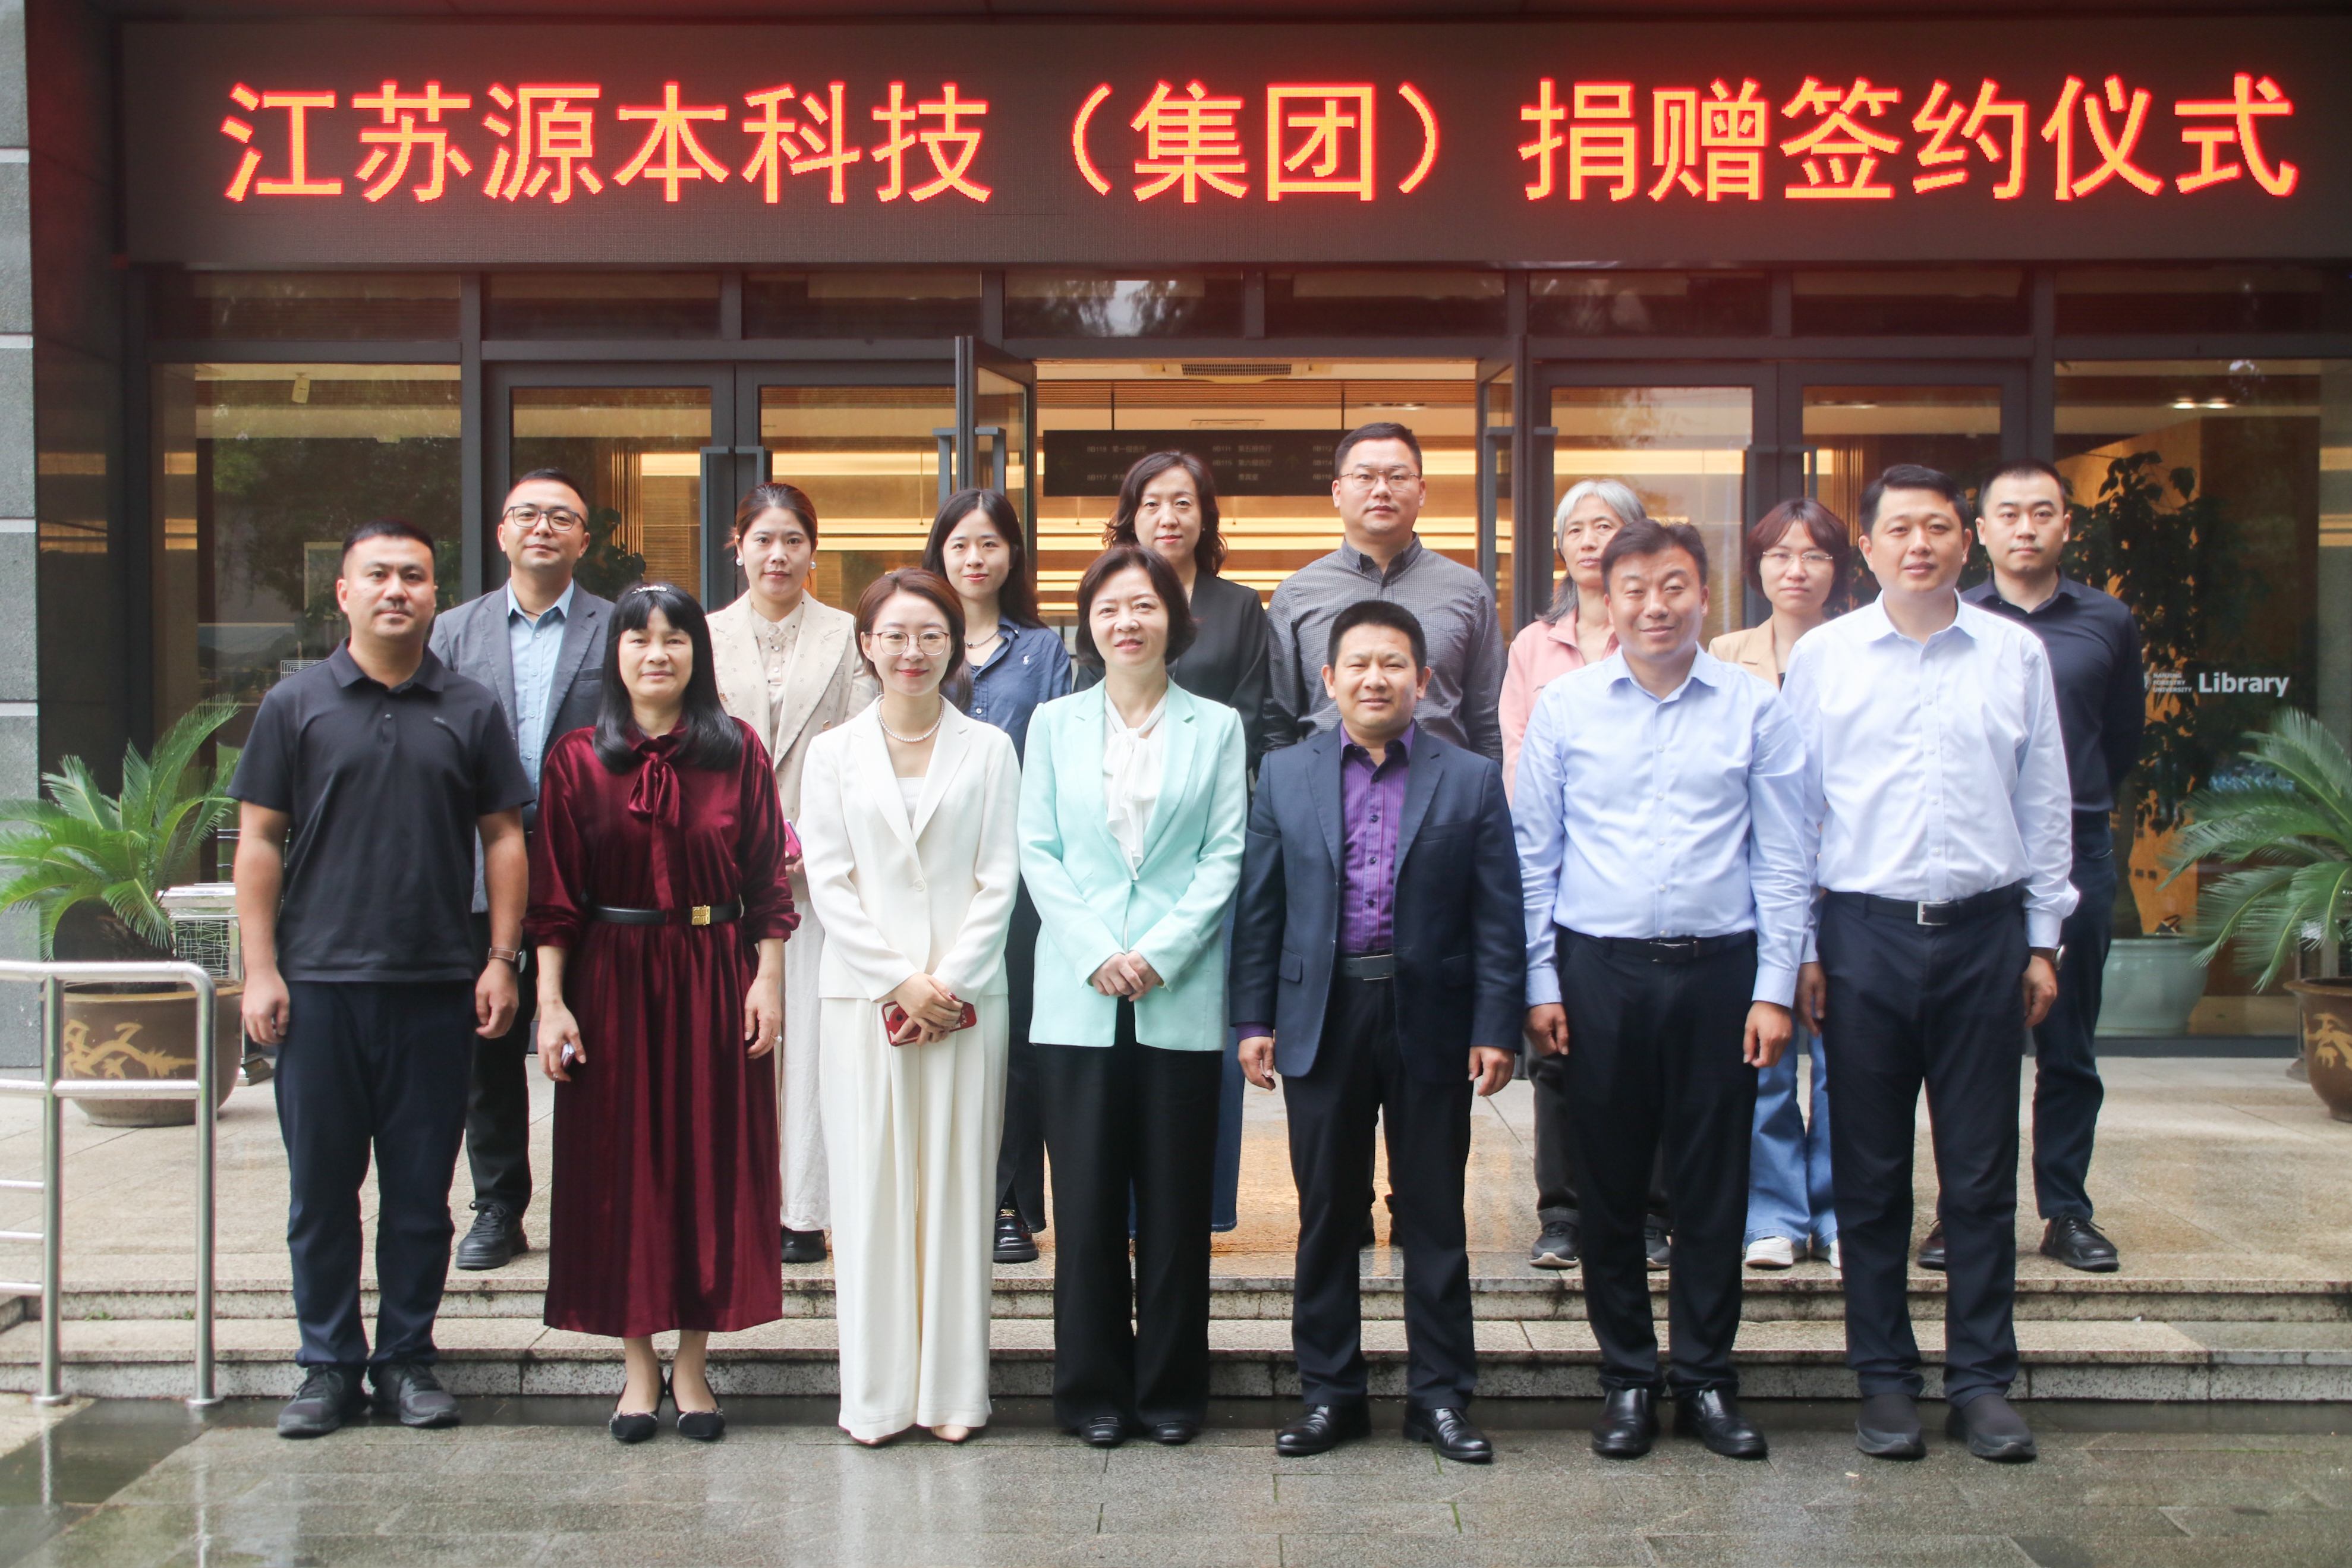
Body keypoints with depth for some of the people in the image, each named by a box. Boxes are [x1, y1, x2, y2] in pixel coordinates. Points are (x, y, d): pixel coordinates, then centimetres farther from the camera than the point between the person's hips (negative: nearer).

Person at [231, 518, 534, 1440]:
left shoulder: (471, 710, 7)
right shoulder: (296, 705, 5)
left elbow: (503, 836, 8)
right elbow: (259, 840, 4)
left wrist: (502, 960, 1)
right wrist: (259, 970, -3)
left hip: (436, 986, 1)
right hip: (318, 984, 0)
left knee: (421, 1188, 7)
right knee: (321, 1185, 6)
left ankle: (408, 1359, 19)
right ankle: (329, 1364, 18)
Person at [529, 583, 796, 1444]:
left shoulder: (738, 751, 2)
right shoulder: (576, 759, 1)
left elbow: (768, 879, 2)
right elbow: (553, 895, 0)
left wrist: (768, 979, -4)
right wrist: (551, 1002, -6)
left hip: (713, 980, 0)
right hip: (612, 982, 0)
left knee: (711, 1160, 4)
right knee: (619, 1163, 5)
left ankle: (693, 1363, 16)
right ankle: (638, 1365, 17)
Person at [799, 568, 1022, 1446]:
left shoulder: (989, 750, 7)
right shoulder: (834, 754, 8)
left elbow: (999, 879, 2)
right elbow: (828, 882, 2)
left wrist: (950, 980, -9)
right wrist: (899, 981, -8)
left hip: (967, 996, 0)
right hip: (864, 997, 0)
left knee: (958, 1184, 2)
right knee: (870, 1184, 1)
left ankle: (953, 1388, 10)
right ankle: (876, 1391, 9)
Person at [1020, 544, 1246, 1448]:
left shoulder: (1215, 728, 7)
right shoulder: (1054, 725, 10)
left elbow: (1225, 856, 1)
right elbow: (1037, 853, 4)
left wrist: (1161, 951, -11)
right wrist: (1095, 954, -9)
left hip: (1181, 999, -1)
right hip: (1078, 998, 1)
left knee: (1176, 1202, 4)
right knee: (1087, 1201, 3)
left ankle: (1171, 1388, 16)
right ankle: (1094, 1389, 15)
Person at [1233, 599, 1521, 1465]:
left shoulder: (1472, 780, 3)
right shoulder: (1284, 775, 7)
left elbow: (1497, 915, 0)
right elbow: (1259, 907, 6)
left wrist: (1496, 1028, -6)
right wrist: (1254, 1019, 1)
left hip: (1431, 1020, -1)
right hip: (1322, 1019, 1)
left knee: (1435, 1214, 7)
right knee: (1326, 1213, 9)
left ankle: (1440, 1393, 19)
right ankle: (1329, 1392, 21)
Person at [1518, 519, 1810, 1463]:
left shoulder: (1753, 710, 3)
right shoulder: (1564, 707, 3)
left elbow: (1783, 862, 4)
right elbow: (1533, 858, 5)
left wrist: (1774, 990, -2)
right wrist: (1539, 985, 0)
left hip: (1719, 968, 0)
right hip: (1600, 969, 0)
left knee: (1713, 1185, 7)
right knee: (1609, 1185, 7)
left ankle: (1707, 1379, 21)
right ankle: (1627, 1379, 21)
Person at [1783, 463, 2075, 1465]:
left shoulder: (2016, 655, 6)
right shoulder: (1821, 658, 3)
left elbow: (2046, 805, 10)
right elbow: (1793, 811, 4)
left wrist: (2043, 940, 7)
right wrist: (1797, 948, 0)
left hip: (1984, 932, 1)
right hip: (1864, 932, -1)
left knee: (1982, 1173, 6)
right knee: (1870, 1174, 6)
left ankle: (1981, 1380, 17)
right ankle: (1885, 1380, 17)